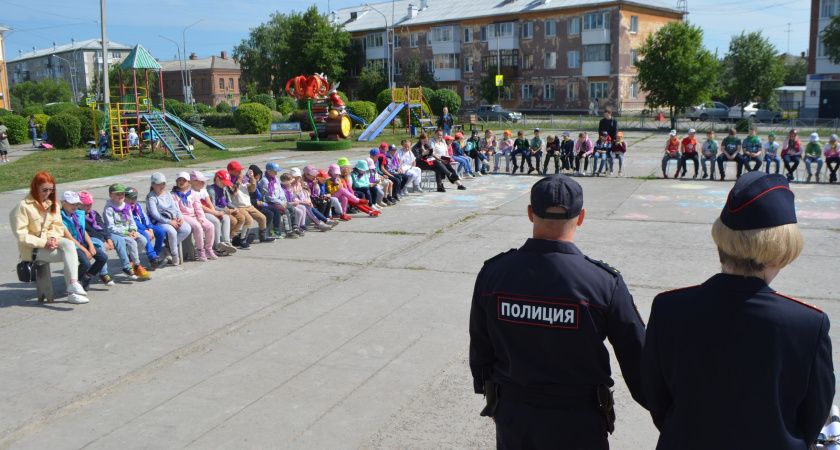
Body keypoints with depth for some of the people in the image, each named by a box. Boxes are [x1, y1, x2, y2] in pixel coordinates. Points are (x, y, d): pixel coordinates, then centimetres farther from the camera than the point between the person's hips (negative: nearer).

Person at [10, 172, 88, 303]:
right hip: (31, 249, -6)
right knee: (69, 256, -26)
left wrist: (53, 237, -12)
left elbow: (58, 225, 11)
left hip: (49, 242, 6)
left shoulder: (52, 204, 11)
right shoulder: (23, 206, -10)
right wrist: (44, 243, -21)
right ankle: (72, 292, -24)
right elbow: (21, 235, -14)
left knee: (69, 244, -29)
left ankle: (73, 283, -37)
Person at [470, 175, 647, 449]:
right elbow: (635, 357, -11)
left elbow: (480, 351, 0)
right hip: (577, 425, -2)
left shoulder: (492, 273, -11)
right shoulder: (604, 282, -20)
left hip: (512, 417, 2)